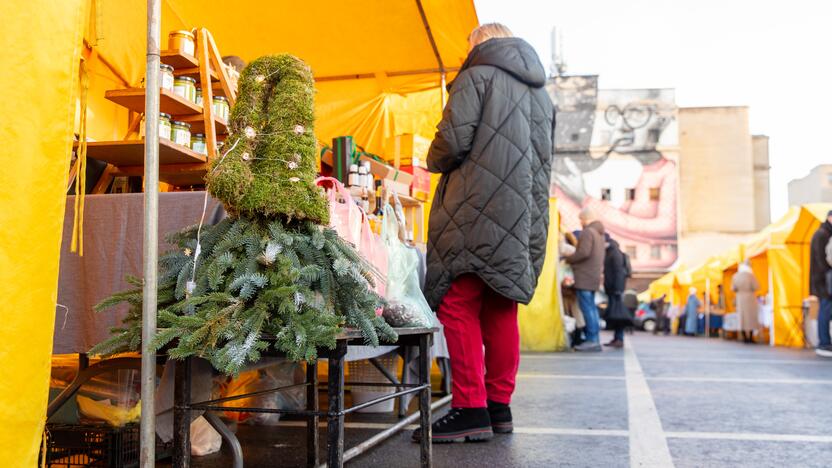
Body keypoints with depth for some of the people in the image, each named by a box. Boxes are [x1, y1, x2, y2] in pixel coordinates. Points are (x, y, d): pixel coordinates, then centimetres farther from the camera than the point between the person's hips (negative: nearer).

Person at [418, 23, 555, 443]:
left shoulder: (477, 76, 0)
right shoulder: (541, 94, 23)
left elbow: (453, 140, -10)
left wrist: (434, 162, 9)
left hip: (477, 212, -7)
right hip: (523, 218, 8)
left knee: (459, 306, -5)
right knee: (501, 311, 9)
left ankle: (470, 409, -7)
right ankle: (499, 407, 13)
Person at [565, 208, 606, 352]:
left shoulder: (587, 232, -11)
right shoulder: (599, 233, 19)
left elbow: (584, 253, -21)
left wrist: (568, 259, -7)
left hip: (585, 276, -10)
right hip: (594, 276, 10)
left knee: (587, 308, -10)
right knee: (591, 307, 12)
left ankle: (592, 340, -11)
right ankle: (594, 340, 13)